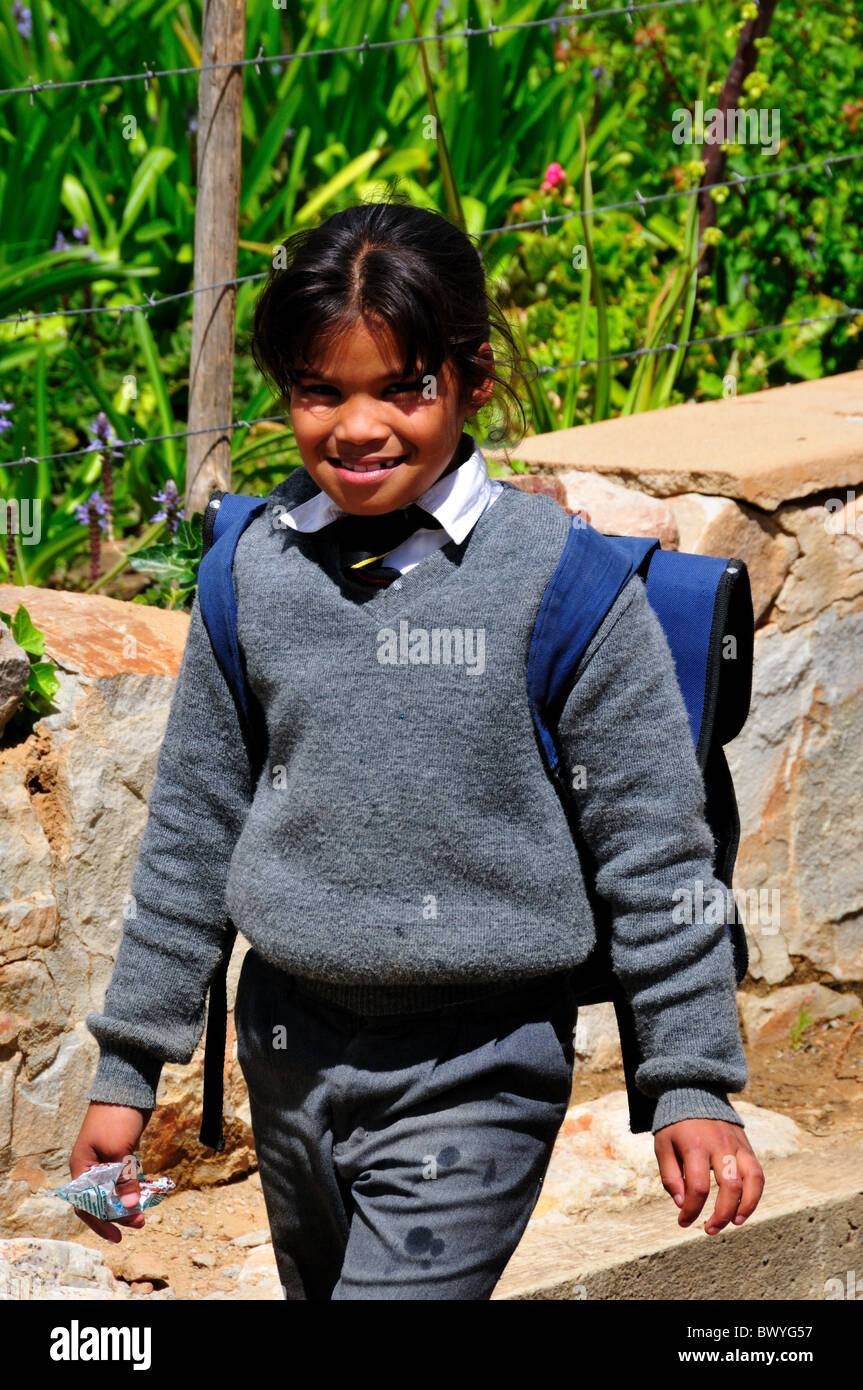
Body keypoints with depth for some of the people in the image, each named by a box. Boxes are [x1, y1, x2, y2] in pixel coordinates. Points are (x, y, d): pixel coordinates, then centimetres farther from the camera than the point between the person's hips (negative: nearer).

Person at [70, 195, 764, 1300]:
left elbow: (653, 846, -5)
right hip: (291, 1044, 5)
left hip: (476, 1070, -4)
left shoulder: (561, 576, -10)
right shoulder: (253, 569, 0)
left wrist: (692, 1084, -4)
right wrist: (128, 1065, 11)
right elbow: (193, 825, 9)